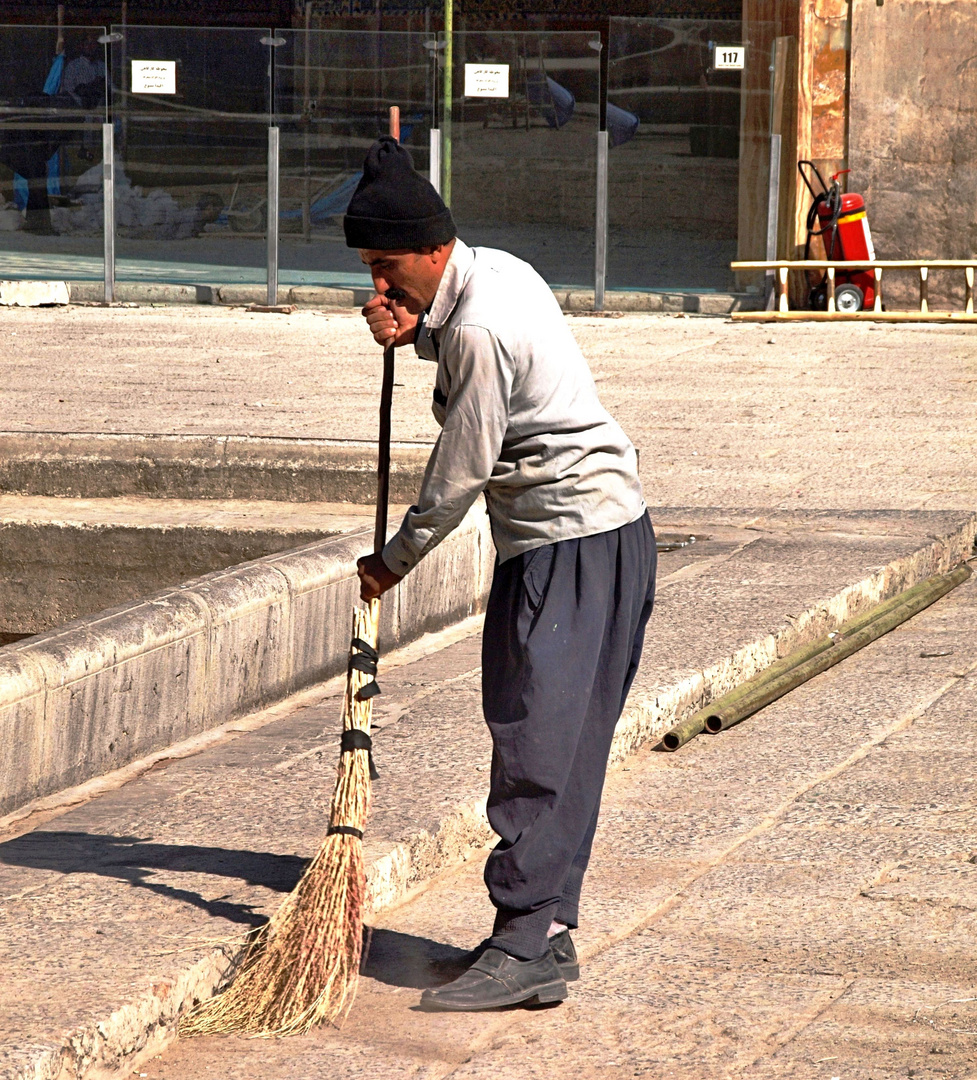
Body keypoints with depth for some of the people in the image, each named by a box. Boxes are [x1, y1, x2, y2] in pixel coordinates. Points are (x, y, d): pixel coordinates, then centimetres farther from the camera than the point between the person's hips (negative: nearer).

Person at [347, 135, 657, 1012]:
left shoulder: (477, 330, -19)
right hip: (610, 522, 10)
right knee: (562, 741, 10)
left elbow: (463, 471, -15)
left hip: (571, 544, -10)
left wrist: (395, 561, 0)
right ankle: (549, 931, 13)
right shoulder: (499, 271, 10)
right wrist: (410, 330, 10)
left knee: (536, 741, -13)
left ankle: (525, 950, -15)